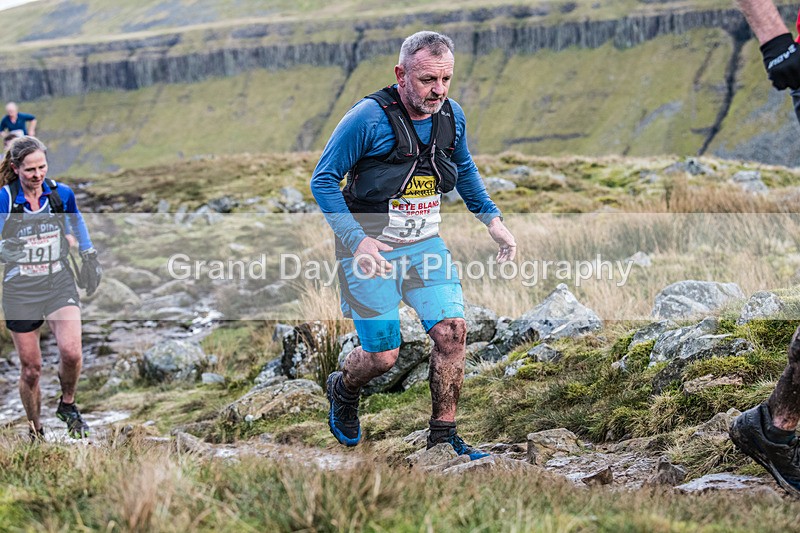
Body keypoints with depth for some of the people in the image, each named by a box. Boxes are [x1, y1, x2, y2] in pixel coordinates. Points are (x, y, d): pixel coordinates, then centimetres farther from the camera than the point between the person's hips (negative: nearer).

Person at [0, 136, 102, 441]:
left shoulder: (62, 194, 1)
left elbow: (76, 227, 20)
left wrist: (90, 259, 19)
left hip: (59, 283, 1)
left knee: (71, 352, -21)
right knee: (30, 368, 2)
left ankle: (67, 405, 9)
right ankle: (35, 433, 21)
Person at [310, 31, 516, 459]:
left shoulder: (452, 116, -1)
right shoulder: (368, 118, -20)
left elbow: (464, 170, 20)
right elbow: (323, 180, -14)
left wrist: (492, 219, 10)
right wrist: (357, 241, -24)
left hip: (425, 244, 5)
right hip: (371, 247, -5)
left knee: (452, 332, -9)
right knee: (382, 355, -1)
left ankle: (442, 437, 7)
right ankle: (342, 390, 35)